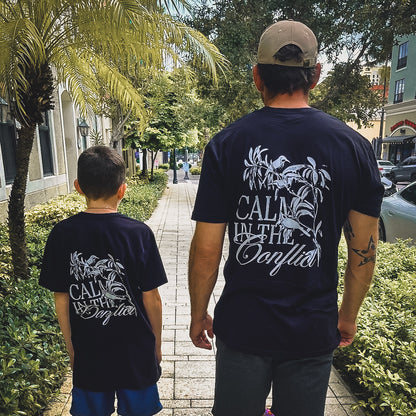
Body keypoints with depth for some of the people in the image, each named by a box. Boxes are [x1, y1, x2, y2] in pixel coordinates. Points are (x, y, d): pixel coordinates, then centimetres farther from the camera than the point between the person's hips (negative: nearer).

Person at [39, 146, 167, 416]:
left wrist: (71, 345, 10)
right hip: (136, 351, -1)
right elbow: (151, 299, -13)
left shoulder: (62, 234, -12)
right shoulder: (139, 233, -19)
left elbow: (61, 299, -4)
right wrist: (157, 343, 4)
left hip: (87, 353, 2)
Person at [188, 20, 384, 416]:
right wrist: (348, 315, 14)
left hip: (242, 327, -1)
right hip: (314, 332, 2)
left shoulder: (226, 145, -11)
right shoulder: (353, 146, -7)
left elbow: (206, 250, -10)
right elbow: (364, 250, -1)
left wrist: (198, 315, 5)